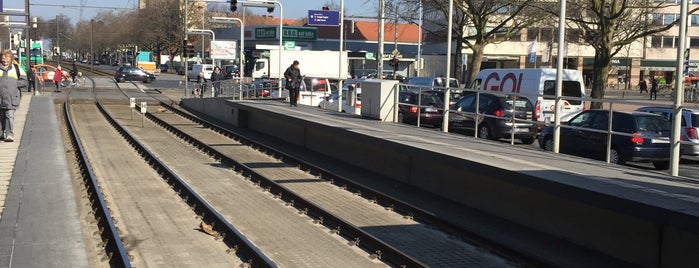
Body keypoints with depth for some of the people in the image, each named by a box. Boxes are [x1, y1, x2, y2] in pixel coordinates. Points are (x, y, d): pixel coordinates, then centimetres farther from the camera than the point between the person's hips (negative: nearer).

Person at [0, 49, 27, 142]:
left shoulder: (16, 68, 9)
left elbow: (24, 82, 5)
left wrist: (13, 84, -8)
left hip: (11, 97, -2)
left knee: (10, 115, -13)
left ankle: (9, 134, -16)